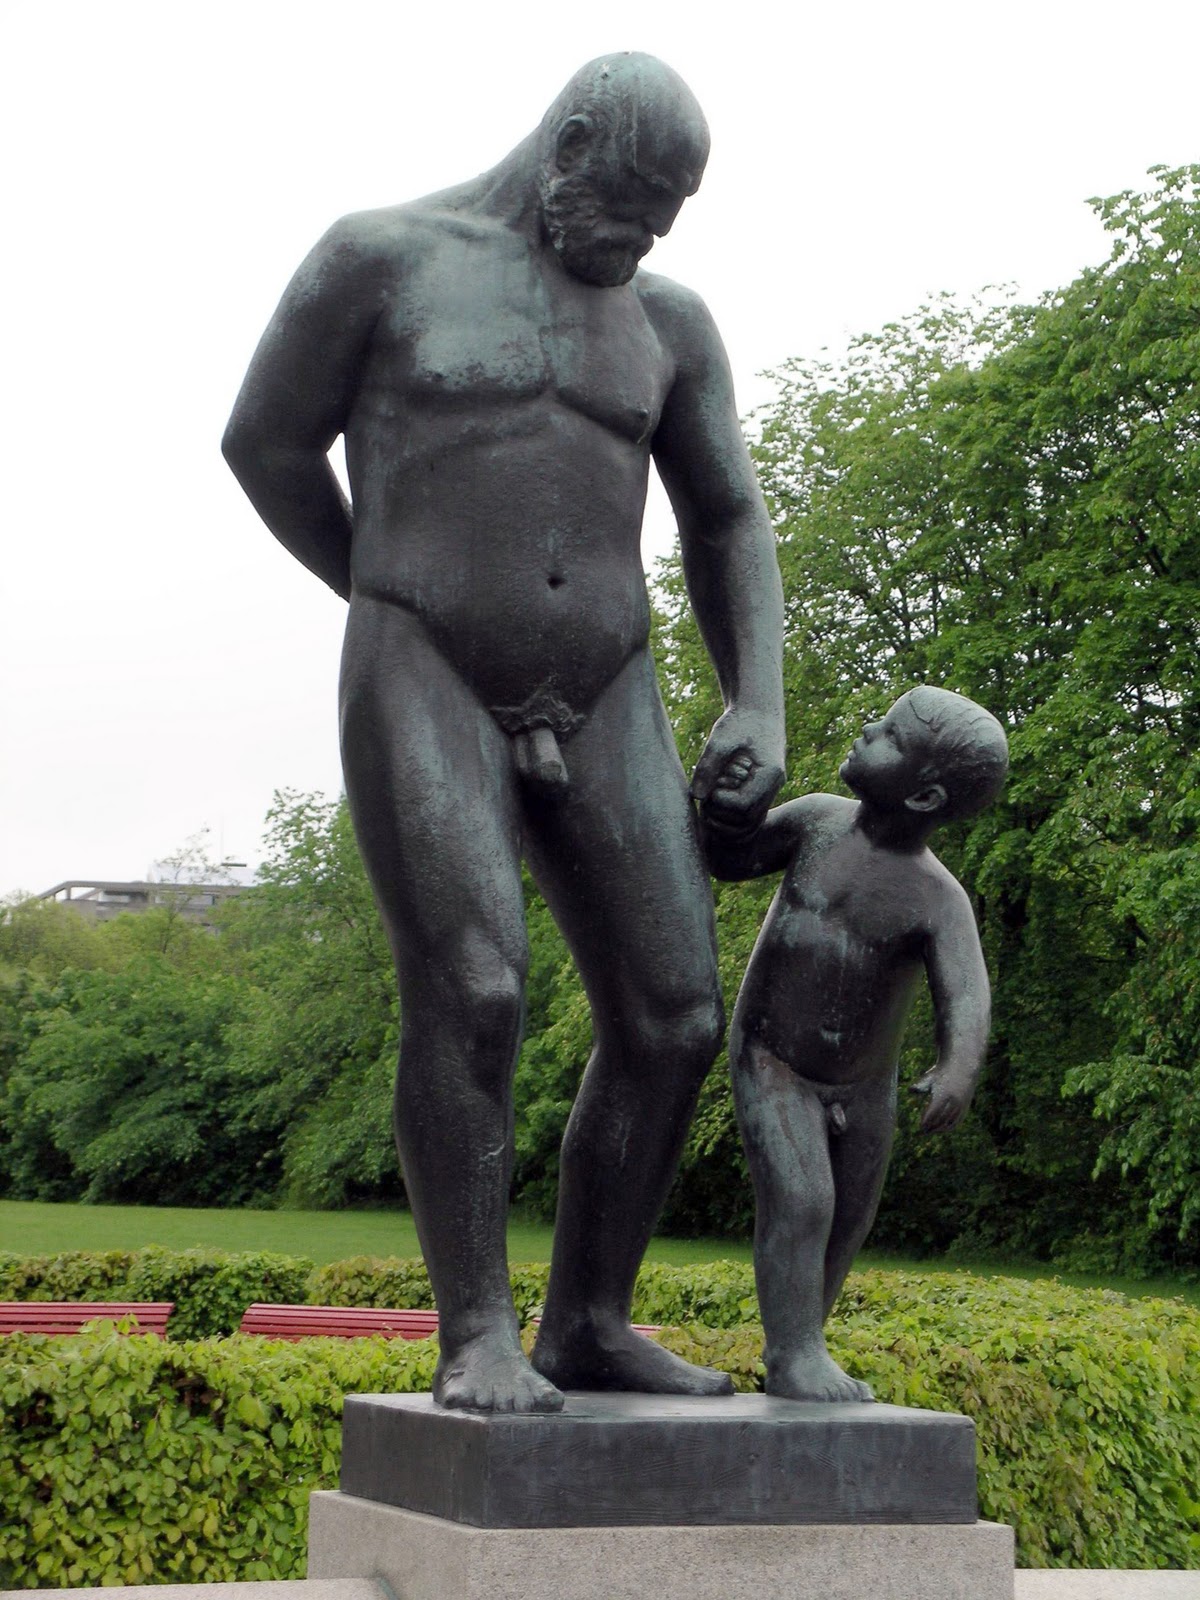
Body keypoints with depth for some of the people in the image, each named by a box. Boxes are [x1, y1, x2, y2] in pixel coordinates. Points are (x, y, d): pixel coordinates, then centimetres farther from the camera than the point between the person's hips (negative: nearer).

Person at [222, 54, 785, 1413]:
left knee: (673, 1020, -5)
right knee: (469, 996, -22)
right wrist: (407, 616, 9)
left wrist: (759, 709, 1)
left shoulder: (666, 320, 13)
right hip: (425, 696, -4)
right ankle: (477, 1339, -10)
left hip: (598, 711, 5)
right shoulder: (380, 257, 0)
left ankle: (589, 1324, 9)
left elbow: (727, 525, 16)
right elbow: (264, 444, 5)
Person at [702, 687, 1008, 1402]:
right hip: (773, 1067, -1)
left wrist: (960, 1068, -56)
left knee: (846, 1226, 15)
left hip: (864, 1086, 2)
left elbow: (965, 997, -35)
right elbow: (726, 856, -2)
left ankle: (797, 1343, 36)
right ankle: (796, 1357, -16)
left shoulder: (939, 899, -21)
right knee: (798, 1200, -21)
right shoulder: (819, 819, -13)